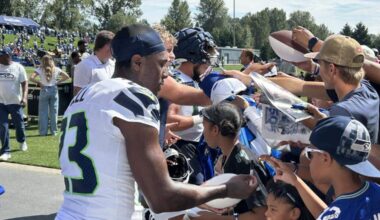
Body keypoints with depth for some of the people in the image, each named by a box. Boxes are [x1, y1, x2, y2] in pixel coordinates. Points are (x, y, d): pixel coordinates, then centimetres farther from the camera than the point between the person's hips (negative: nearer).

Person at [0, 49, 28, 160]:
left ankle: (22, 141, 41)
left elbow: (24, 83, -5)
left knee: (19, 124, 12)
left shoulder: (18, 67, -5)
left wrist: (24, 97, -17)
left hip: (15, 102, -2)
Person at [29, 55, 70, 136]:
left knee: (43, 112, 5)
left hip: (44, 90, -2)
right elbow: (67, 76, 3)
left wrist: (39, 82, -2)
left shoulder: (40, 69, -4)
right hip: (54, 89, 2)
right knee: (53, 111, 7)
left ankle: (43, 131, 5)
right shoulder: (56, 69, 2)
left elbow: (31, 78, -15)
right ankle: (53, 131, 10)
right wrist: (58, 82, 6)